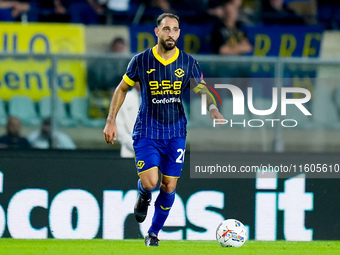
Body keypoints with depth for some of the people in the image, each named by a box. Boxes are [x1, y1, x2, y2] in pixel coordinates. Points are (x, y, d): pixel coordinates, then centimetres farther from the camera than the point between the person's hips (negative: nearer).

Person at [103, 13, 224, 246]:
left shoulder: (188, 62, -1)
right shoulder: (141, 61, -4)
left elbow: (202, 91, 5)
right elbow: (122, 89, 8)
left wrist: (213, 109, -16)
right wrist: (111, 121, 3)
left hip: (176, 132, 2)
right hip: (147, 131, -2)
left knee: (169, 186, 3)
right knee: (150, 182, -17)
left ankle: (154, 233, 21)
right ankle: (144, 197, 21)